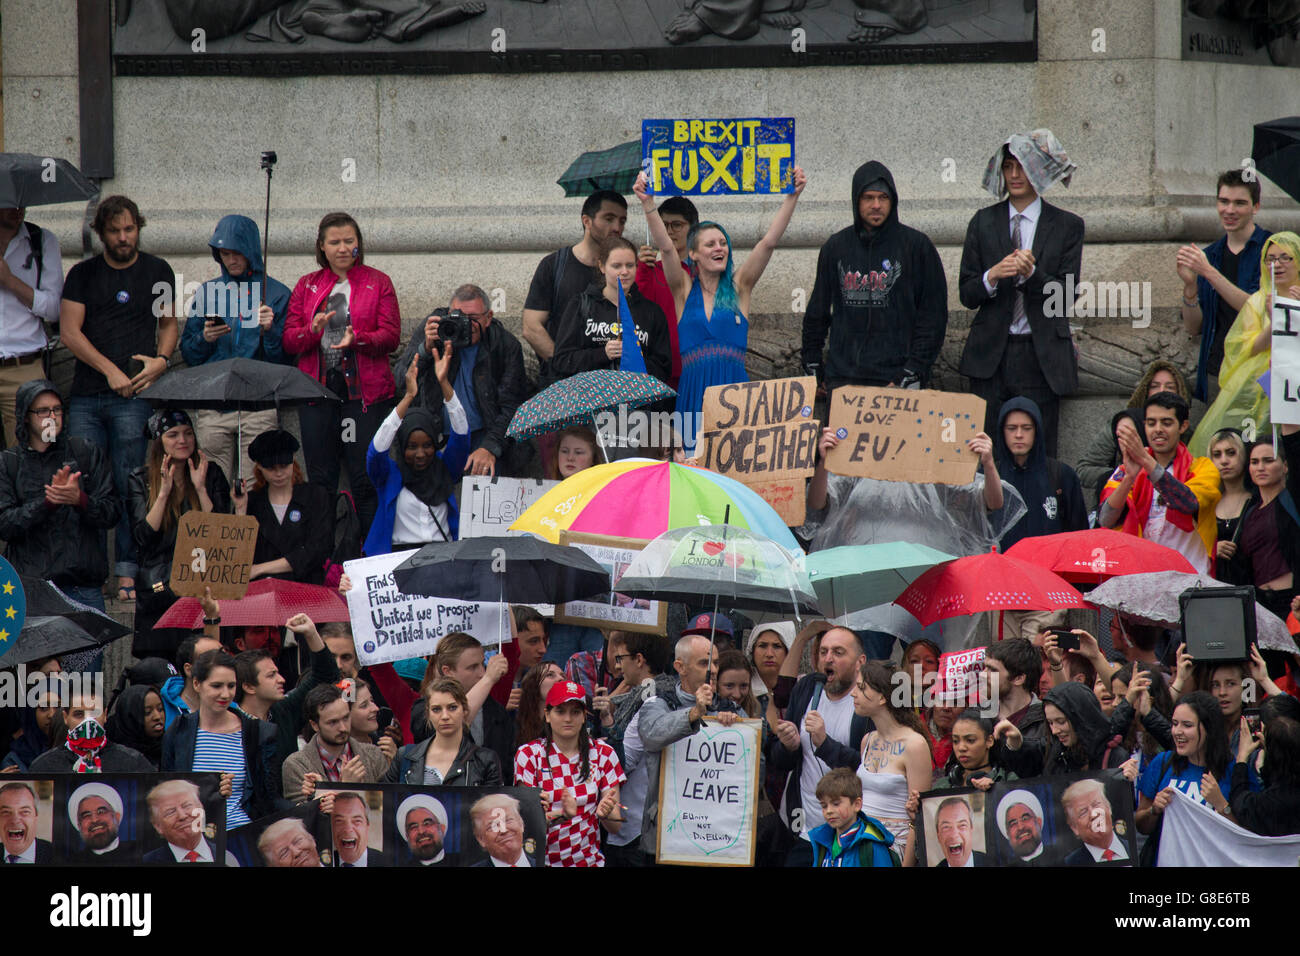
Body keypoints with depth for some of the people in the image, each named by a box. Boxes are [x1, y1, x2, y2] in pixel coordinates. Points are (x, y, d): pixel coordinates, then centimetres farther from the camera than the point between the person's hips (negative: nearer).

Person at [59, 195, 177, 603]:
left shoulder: (157, 272, 12)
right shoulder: (83, 274, 11)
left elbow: (169, 324, 17)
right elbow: (69, 330, 4)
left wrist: (161, 359, -4)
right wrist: (109, 370, -7)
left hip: (133, 395, -1)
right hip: (86, 395, 1)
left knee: (129, 485, -6)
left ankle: (128, 573, -4)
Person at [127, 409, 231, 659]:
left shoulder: (211, 474, 8)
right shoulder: (141, 479, 6)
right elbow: (143, 538, -4)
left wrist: (200, 488, -8)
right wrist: (164, 492, -12)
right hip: (158, 590, 0)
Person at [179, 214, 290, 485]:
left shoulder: (276, 293, 6)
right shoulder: (208, 292, 14)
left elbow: (282, 359, 3)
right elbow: (188, 354, 15)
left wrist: (270, 330, -14)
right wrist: (204, 339, -4)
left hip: (259, 407, -2)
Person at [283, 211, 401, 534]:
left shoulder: (377, 282, 8)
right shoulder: (307, 285, 14)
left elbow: (391, 336, -1)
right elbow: (288, 340, 7)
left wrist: (357, 339, -19)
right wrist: (312, 330, -14)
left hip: (365, 390, -2)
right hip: (317, 388, 2)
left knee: (365, 477, -7)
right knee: (320, 478, 2)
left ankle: (371, 547, -3)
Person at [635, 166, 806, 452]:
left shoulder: (738, 287, 11)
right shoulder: (684, 289, 10)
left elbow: (769, 242, 3)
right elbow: (666, 246, -4)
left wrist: (792, 197, -6)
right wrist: (647, 204, -17)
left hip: (734, 386, 0)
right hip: (693, 391, 0)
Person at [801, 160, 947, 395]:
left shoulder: (916, 245, 1)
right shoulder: (835, 247, 12)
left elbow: (933, 312, -1)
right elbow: (817, 312, 19)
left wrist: (915, 368, -9)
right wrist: (812, 364, 12)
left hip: (896, 375, -3)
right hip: (843, 377, 3)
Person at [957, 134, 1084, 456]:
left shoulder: (1067, 226, 5)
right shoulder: (984, 222, 11)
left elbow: (1065, 297, 0)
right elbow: (967, 295, 8)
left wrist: (1032, 273, -18)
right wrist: (993, 276, -13)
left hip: (1041, 355, -2)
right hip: (991, 355, 2)